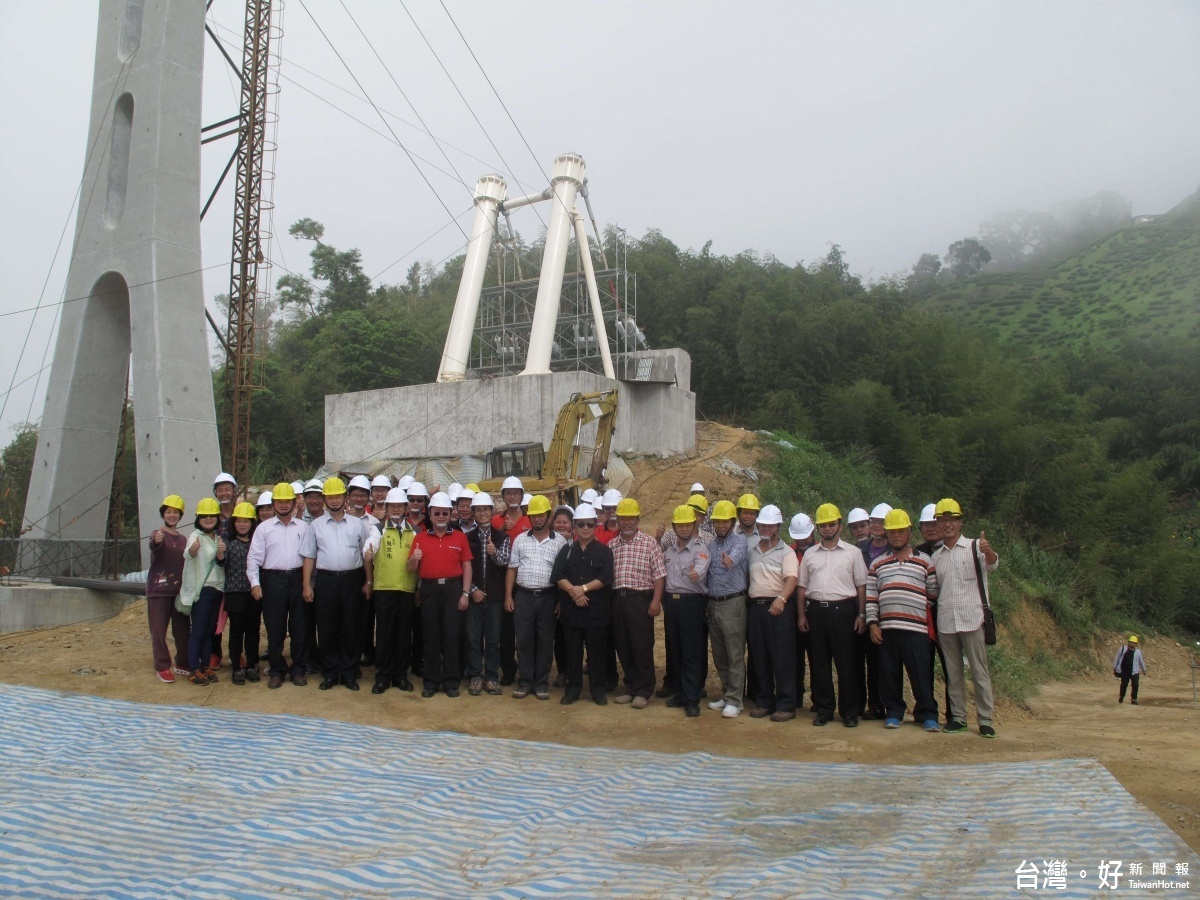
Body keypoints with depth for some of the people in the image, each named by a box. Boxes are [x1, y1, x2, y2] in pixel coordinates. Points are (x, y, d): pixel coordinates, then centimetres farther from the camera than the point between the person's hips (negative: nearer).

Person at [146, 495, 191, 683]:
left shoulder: (183, 539, 12)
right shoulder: (158, 534, -6)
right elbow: (153, 546, -31)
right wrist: (156, 541, -53)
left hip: (179, 590, 5)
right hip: (158, 589, -5)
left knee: (183, 629, 10)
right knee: (159, 630, -1)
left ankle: (183, 664, 23)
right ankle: (162, 668, 7)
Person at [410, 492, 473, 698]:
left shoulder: (460, 537, 5)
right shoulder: (420, 538, 7)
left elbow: (467, 567, 4)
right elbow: (411, 570, 8)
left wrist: (465, 593, -4)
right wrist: (414, 559, -15)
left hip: (452, 588, -1)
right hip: (429, 589, 1)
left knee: (452, 635, 1)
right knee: (431, 636, 5)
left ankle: (451, 681, 11)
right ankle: (431, 681, 14)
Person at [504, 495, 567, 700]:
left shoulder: (560, 541, 1)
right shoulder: (520, 540, 7)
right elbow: (512, 569, 8)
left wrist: (562, 600, -5)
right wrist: (508, 596, 2)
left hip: (548, 597, -1)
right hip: (523, 596, 1)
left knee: (545, 641, 5)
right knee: (524, 641, 5)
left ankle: (542, 683, 15)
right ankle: (525, 682, 15)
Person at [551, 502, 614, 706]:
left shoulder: (604, 551, 2)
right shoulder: (566, 550, 8)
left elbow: (606, 578, -8)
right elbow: (558, 577, -2)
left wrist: (584, 588, -17)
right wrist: (573, 591, -17)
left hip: (597, 610, -2)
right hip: (570, 609, 2)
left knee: (597, 651, 4)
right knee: (572, 651, 8)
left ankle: (599, 689, 14)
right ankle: (573, 688, 18)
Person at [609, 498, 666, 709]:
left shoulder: (649, 543, -2)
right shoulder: (612, 546, 12)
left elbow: (659, 574, -6)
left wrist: (656, 600, -13)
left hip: (640, 599, -5)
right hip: (618, 599, 5)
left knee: (642, 647, -1)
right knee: (623, 647, 10)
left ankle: (643, 691, 9)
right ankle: (631, 688, 22)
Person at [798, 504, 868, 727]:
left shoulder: (852, 552, 6)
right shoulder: (810, 554, 13)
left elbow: (861, 586, 4)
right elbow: (802, 587, 14)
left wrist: (861, 615, -2)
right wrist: (802, 615, 8)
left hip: (842, 609, -3)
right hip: (816, 610, 3)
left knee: (846, 663, 0)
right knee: (819, 663, 7)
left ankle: (849, 712, 10)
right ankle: (823, 710, 16)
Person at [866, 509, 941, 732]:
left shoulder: (924, 562, 9)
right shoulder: (877, 565, 14)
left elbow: (934, 594, 8)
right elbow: (870, 596, 10)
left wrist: (933, 624, 6)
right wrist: (872, 624, 1)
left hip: (916, 628, -2)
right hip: (886, 629, 2)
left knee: (921, 674, -1)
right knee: (889, 674, 6)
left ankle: (927, 714, 11)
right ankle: (893, 712, 18)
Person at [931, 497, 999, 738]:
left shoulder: (975, 547, 0)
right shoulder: (935, 556, 13)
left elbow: (992, 564, -20)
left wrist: (989, 551, -43)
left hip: (972, 619, -4)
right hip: (945, 622, 4)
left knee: (979, 671, 0)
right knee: (953, 673, 9)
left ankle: (985, 719, 6)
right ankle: (958, 717, 16)